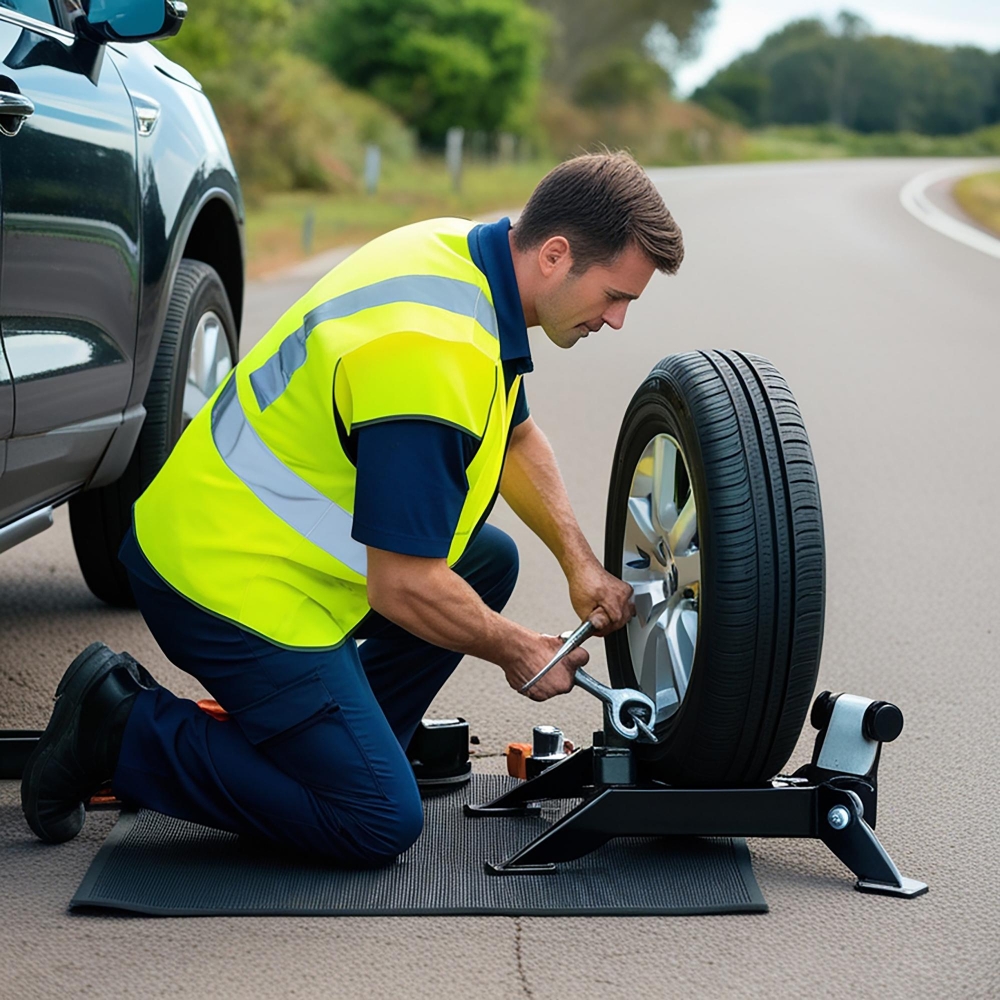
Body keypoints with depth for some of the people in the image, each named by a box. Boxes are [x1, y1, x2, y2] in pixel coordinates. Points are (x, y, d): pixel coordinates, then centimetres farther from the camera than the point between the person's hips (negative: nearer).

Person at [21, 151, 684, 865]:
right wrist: (519, 653, -7)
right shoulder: (433, 355, -30)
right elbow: (404, 588, -25)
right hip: (232, 584, -10)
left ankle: (336, 746, 18)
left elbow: (515, 438, 21)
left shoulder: (465, 249, 2)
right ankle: (122, 732, -2)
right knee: (380, 825, -8)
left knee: (487, 563, 16)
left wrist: (579, 562, 12)